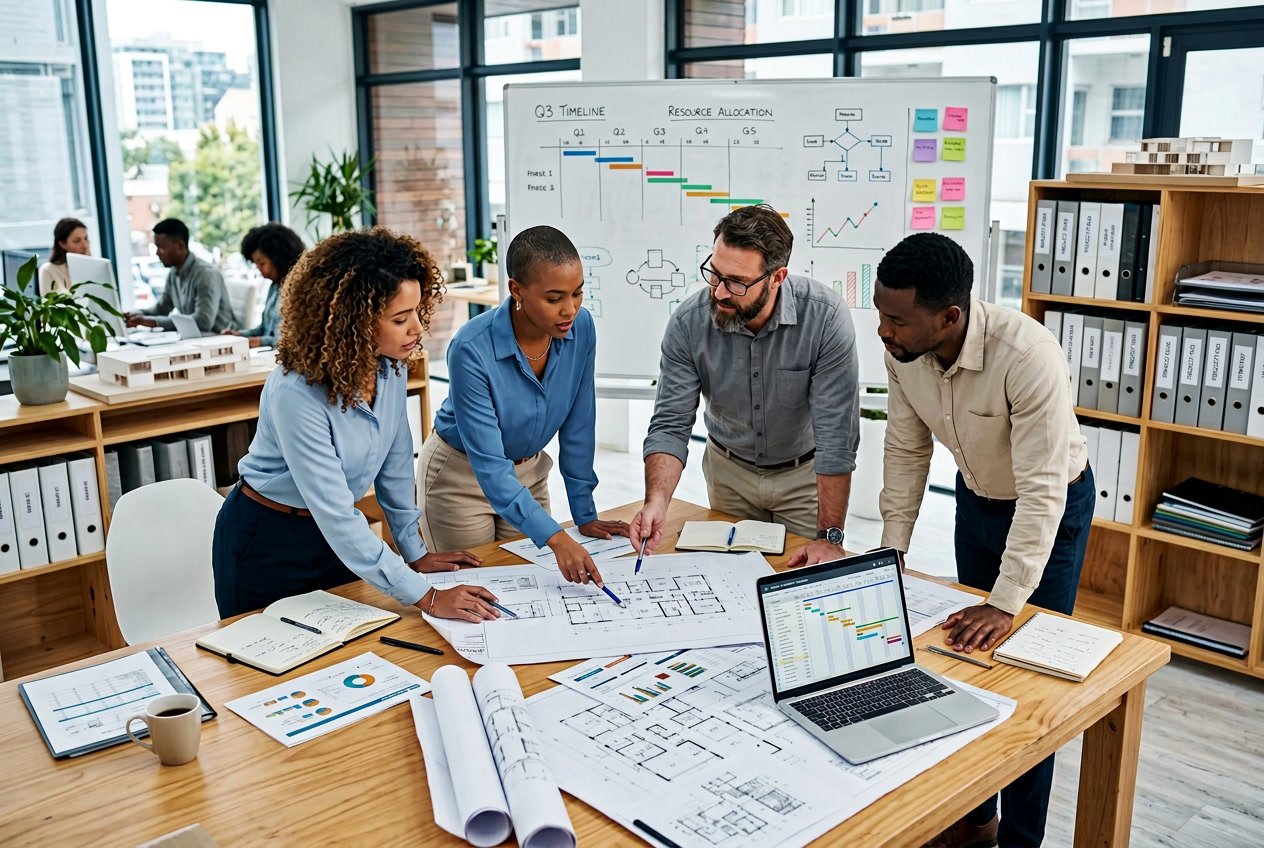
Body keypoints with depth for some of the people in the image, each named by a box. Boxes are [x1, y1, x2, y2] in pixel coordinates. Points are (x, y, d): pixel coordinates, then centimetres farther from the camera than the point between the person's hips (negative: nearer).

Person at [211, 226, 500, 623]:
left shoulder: (390, 367, -13)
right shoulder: (296, 393, -33)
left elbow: (395, 465, 1)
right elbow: (336, 516, -33)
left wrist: (415, 552, 4)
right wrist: (426, 597, -33)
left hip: (335, 534, 6)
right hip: (266, 543, -6)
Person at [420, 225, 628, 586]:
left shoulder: (581, 327, -18)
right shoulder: (472, 349, -32)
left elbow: (578, 425, -7)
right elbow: (489, 464, -33)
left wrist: (584, 513, -5)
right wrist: (556, 539, -41)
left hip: (529, 472, 4)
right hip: (462, 476, -4)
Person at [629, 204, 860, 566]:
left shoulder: (825, 317, -29)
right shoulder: (688, 323, -22)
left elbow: (836, 436, -27)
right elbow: (670, 425, -17)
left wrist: (829, 536, -29)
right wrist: (656, 502, -34)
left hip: (804, 473, -2)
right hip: (729, 472, 2)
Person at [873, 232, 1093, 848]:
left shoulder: (1027, 355, -38)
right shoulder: (901, 351, -20)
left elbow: (1042, 489, -36)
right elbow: (906, 451, -8)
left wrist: (1006, 603, -37)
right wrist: (890, 554, -8)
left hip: (1051, 507, -5)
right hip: (976, 499, 6)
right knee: (972, 654, 14)